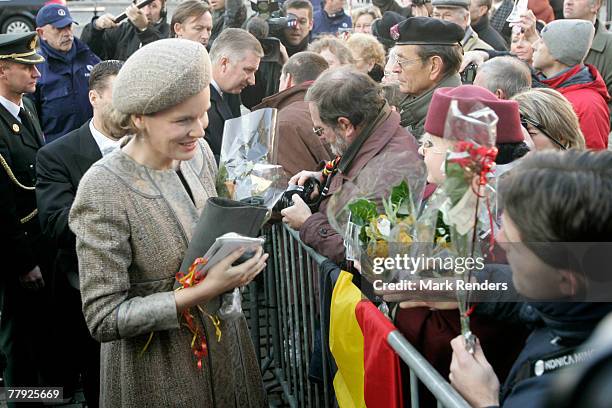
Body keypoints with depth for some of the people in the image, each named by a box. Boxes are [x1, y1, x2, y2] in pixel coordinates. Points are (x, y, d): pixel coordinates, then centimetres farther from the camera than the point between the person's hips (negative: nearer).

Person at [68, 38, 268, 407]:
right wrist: (205, 291, -29)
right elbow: (103, 319, -23)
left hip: (224, 335, 6)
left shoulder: (198, 152, -5)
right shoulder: (104, 191, -25)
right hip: (158, 370, -6)